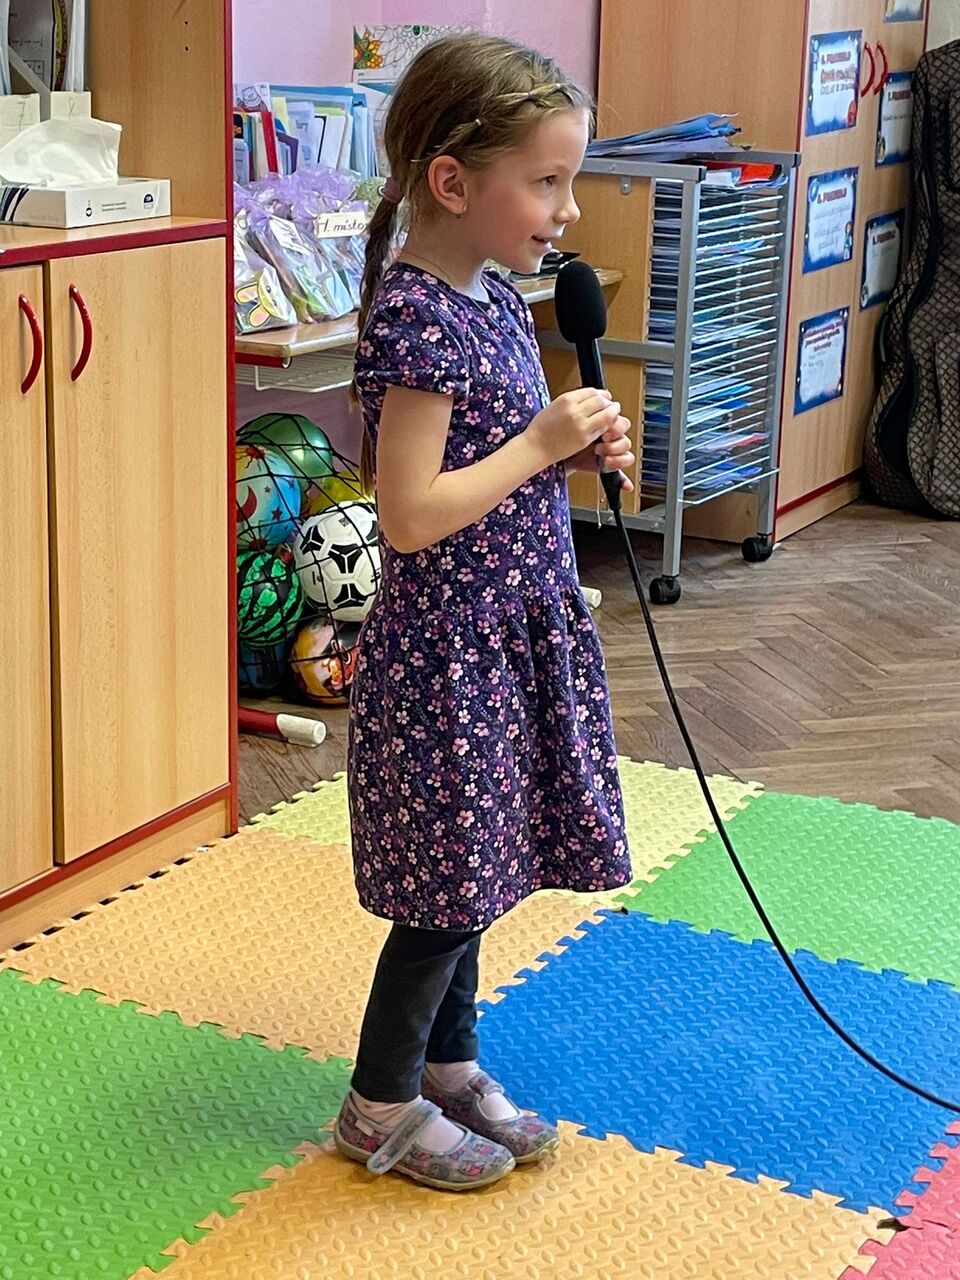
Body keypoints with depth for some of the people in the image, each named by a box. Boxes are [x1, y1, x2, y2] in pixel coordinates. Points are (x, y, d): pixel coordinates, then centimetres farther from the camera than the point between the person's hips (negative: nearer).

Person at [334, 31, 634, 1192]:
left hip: (512, 636, 9)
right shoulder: (415, 324, -23)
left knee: (475, 874, 20)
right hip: (446, 654, -9)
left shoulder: (496, 300, 6)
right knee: (450, 888, 4)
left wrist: (582, 453, 1)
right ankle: (380, 1106, 22)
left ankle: (448, 1063, 37)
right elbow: (411, 515, -26)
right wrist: (542, 444, -21)